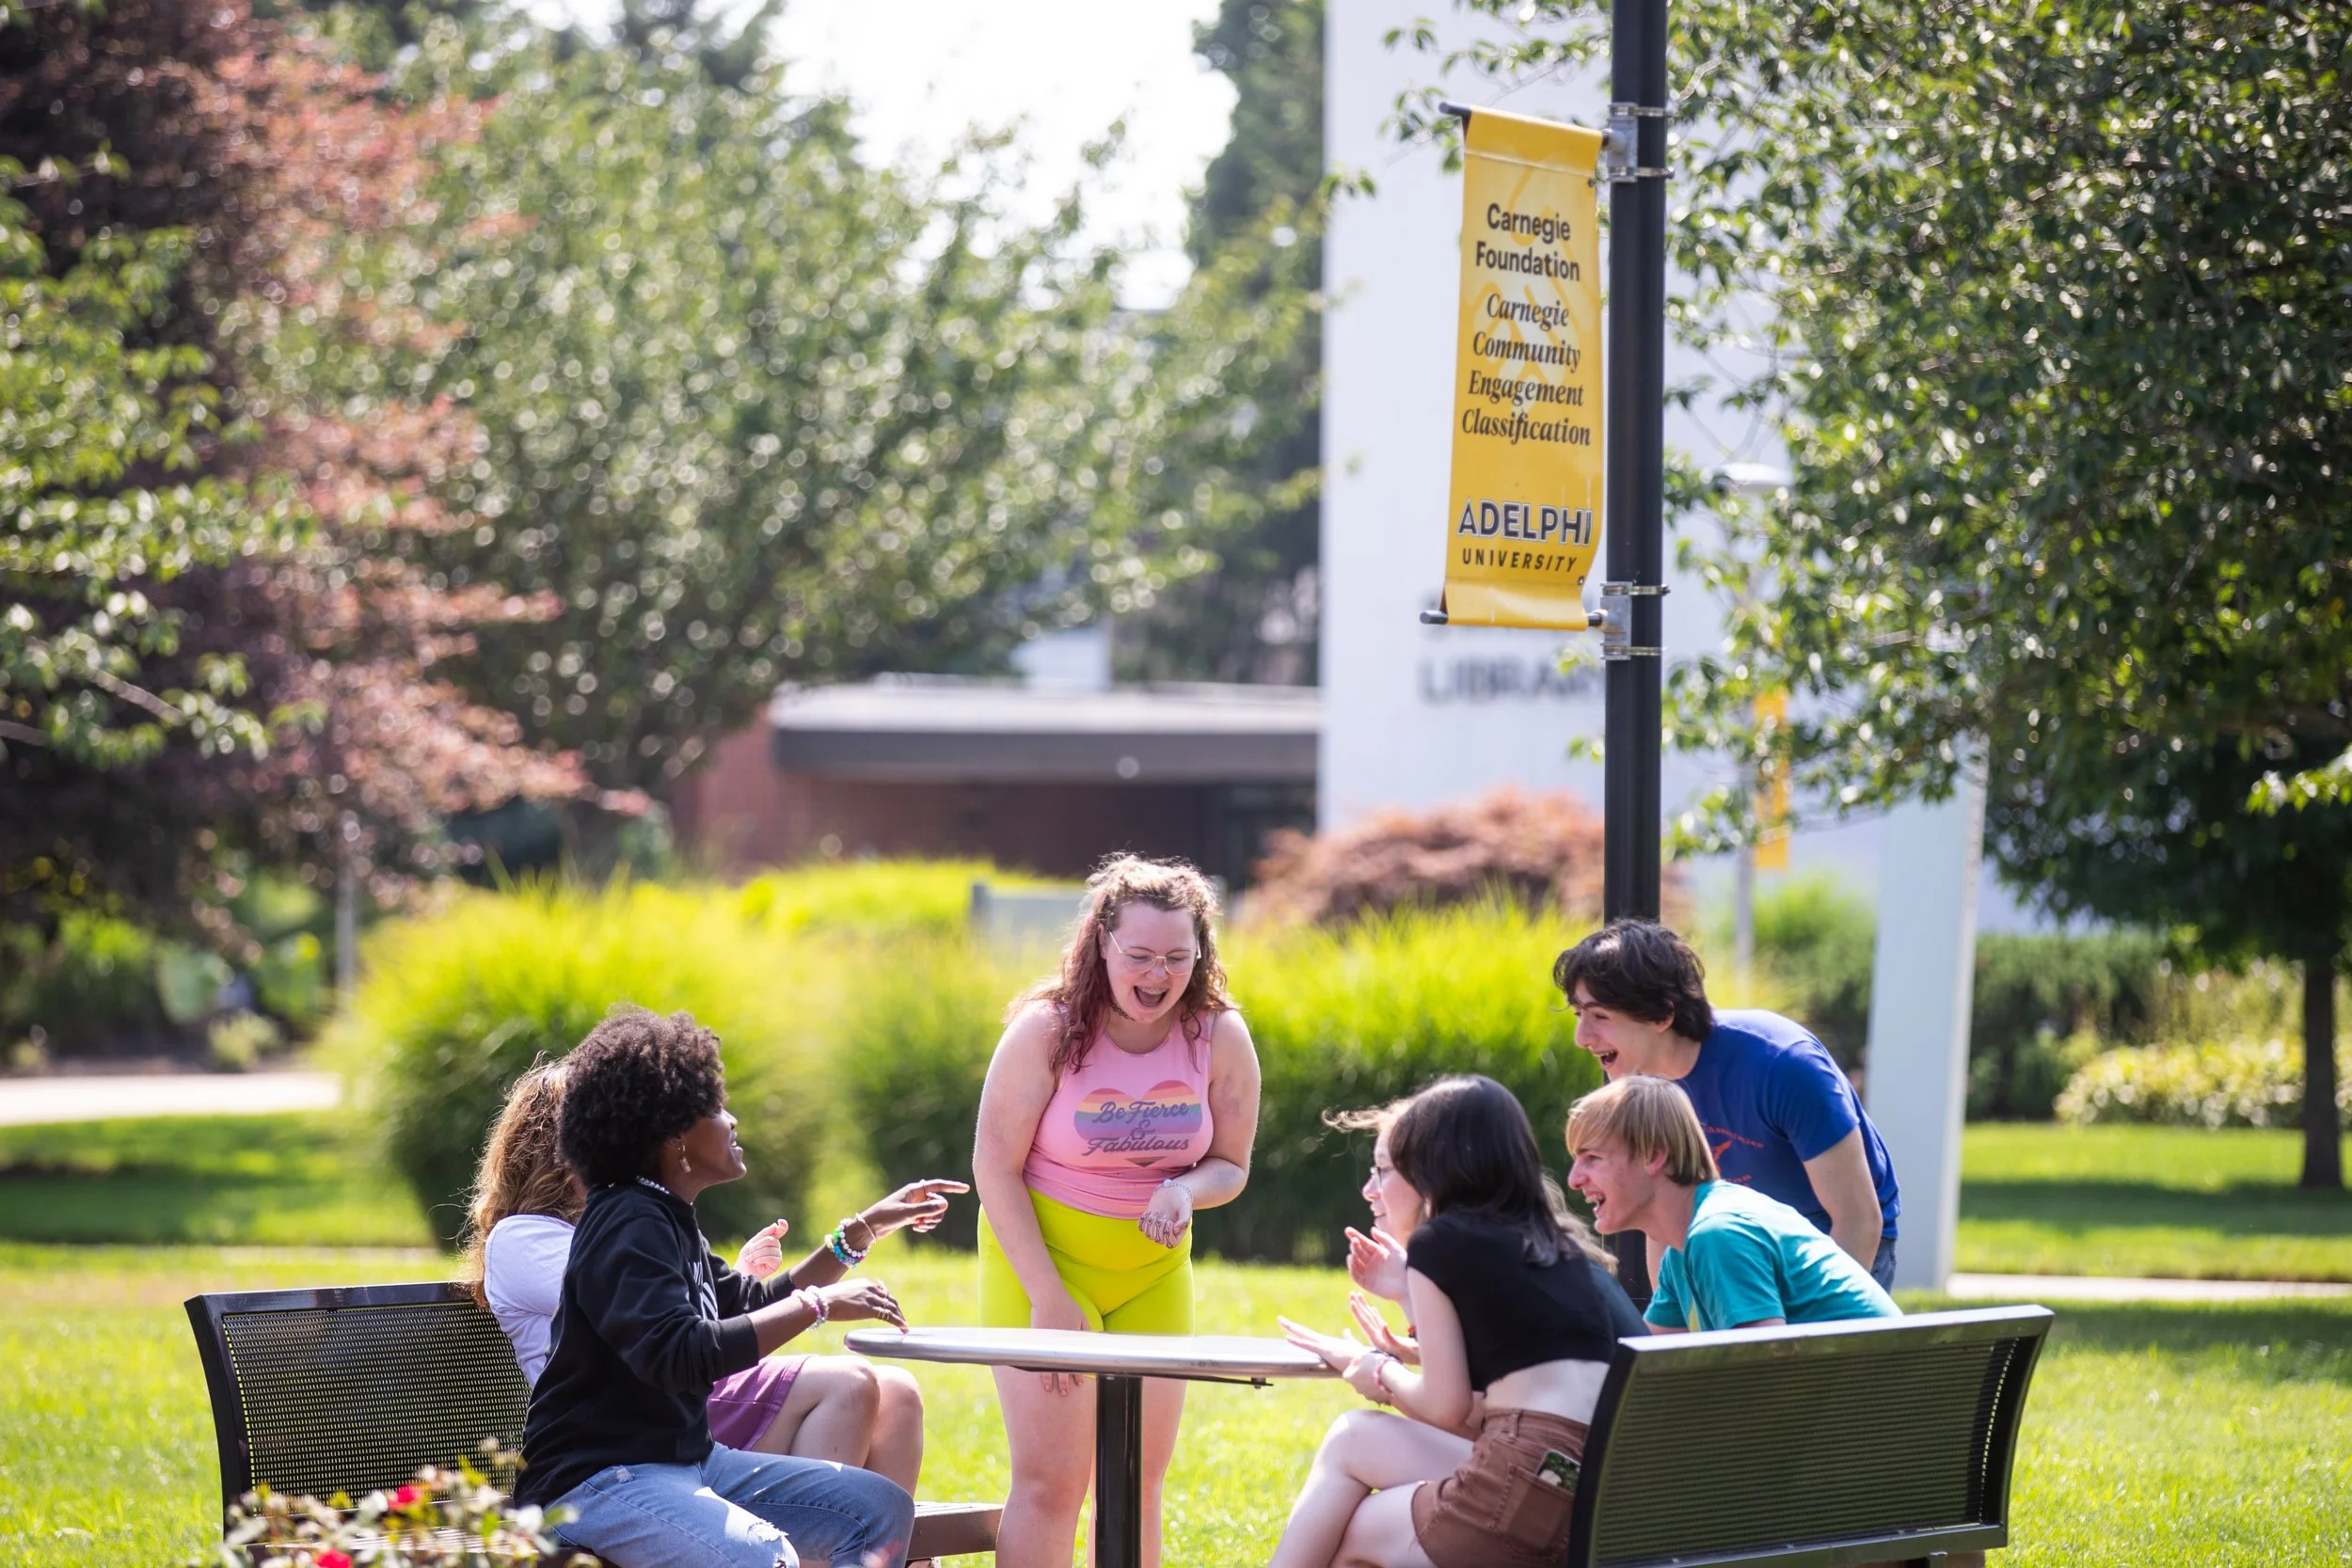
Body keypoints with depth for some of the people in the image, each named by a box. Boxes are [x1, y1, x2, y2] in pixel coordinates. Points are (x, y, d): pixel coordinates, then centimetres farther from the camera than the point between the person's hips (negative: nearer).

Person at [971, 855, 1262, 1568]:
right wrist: (1048, 1297, -20)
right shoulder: (1047, 1029, -17)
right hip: (1042, 1260, -4)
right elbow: (995, 1168, -15)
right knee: (1050, 1481, -10)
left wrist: (1186, 1192, -22)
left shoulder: (1220, 1037, -7)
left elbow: (1230, 1166, 3)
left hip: (1153, 1270, 4)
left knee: (1139, 1479, 10)